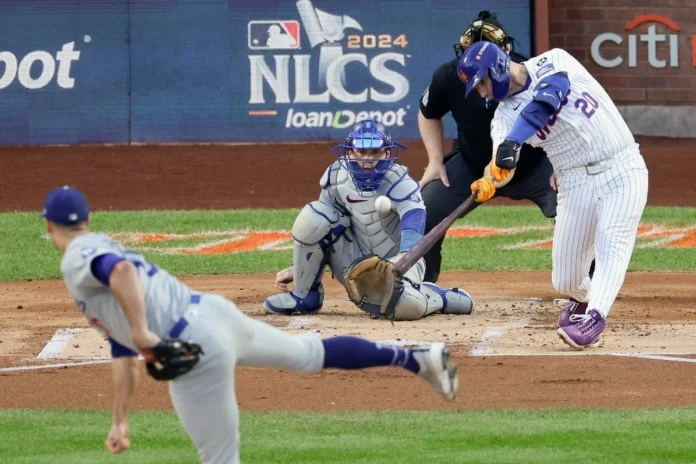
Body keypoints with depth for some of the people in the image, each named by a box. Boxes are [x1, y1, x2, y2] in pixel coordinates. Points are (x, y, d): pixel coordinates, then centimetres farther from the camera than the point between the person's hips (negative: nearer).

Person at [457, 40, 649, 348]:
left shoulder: (554, 61, -6)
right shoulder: (505, 115, 3)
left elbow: (547, 100, -26)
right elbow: (505, 166, -13)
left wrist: (513, 141, -39)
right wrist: (490, 182, -37)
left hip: (621, 170, -4)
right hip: (575, 184, 4)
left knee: (611, 245, -24)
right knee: (565, 282, 4)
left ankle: (594, 318, -36)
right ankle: (582, 299, 36)